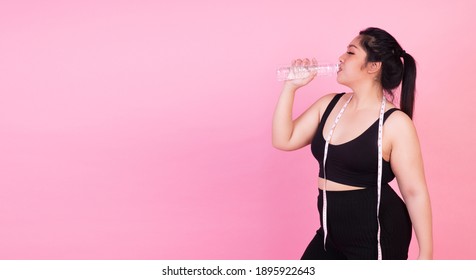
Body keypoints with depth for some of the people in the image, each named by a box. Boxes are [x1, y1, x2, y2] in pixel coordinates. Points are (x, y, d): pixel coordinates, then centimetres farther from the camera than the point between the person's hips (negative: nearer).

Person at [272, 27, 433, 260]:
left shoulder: (395, 123, -15)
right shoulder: (329, 105, 4)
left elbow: (415, 192, -13)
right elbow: (284, 140, 5)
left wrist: (425, 255, -11)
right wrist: (291, 86, -3)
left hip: (377, 238, -6)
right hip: (332, 233, 7)